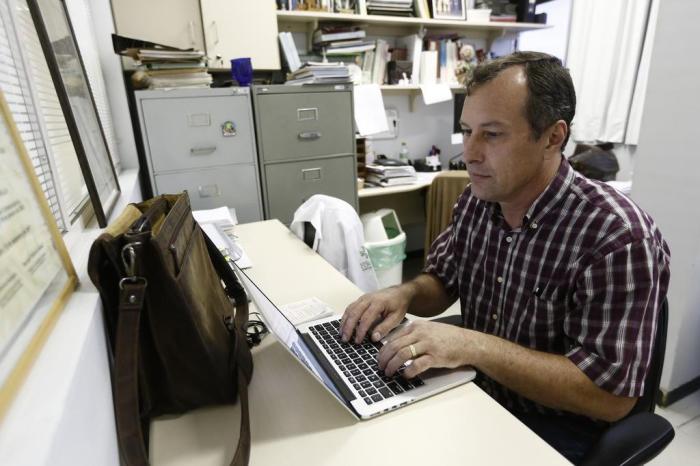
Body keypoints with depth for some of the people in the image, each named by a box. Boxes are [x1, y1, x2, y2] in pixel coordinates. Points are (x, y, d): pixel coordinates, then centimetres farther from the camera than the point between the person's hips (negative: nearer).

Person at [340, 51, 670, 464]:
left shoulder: (618, 236, -25)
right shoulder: (477, 201, -6)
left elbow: (613, 395, -25)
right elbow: (442, 282, 6)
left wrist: (473, 346, -33)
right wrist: (405, 295, -16)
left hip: (556, 428, -5)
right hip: (476, 395, 5)